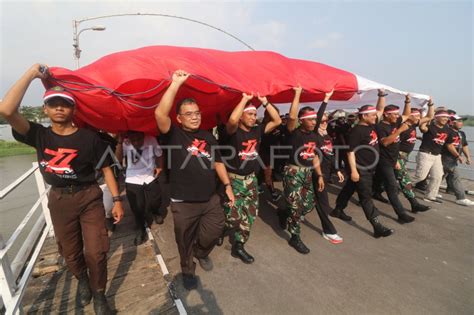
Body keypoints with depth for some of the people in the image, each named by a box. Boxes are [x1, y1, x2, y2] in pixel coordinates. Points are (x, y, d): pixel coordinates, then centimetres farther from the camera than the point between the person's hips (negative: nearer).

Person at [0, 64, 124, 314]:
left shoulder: (89, 137, -8)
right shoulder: (39, 135, -4)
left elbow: (106, 169, -3)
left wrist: (117, 200, -6)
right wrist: (31, 74, -16)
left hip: (89, 198, -2)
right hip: (59, 201, 2)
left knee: (95, 251, 1)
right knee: (70, 252, 17)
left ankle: (99, 294, 26)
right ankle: (82, 280, 48)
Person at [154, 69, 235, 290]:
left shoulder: (208, 137, 8)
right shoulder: (173, 135, -8)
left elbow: (217, 162, 14)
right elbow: (160, 113, -27)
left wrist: (227, 185, 9)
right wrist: (176, 83, -27)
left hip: (211, 199, 4)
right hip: (183, 203, -4)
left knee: (214, 232, 18)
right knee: (185, 241, 14)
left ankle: (202, 252, 50)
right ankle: (188, 271, 42)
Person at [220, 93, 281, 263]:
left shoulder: (257, 131, 4)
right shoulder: (233, 131, -13)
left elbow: (277, 121, 4)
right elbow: (232, 120, -36)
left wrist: (265, 102, -4)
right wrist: (245, 99, -24)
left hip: (251, 179, 6)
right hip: (233, 178, -6)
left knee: (250, 214, 10)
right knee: (234, 215, -1)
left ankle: (238, 245, 25)